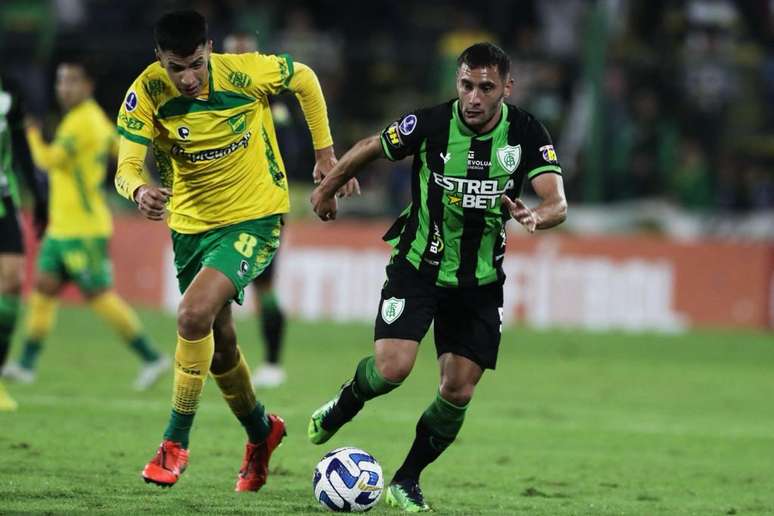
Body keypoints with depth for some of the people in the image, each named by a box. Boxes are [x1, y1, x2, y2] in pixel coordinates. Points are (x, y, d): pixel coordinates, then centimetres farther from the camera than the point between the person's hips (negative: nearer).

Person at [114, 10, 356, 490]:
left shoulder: (245, 72, -20)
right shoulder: (146, 95, -17)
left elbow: (305, 79, -1)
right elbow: (126, 167, -22)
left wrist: (325, 152, 1)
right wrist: (139, 191, -46)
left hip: (253, 217, -4)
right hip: (191, 222, 4)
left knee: (194, 315, -24)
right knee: (218, 343, 16)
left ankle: (176, 443, -11)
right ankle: (262, 432, 43)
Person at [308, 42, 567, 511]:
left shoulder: (526, 134, -12)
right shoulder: (429, 124, -16)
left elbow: (558, 203, -21)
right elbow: (369, 150, 2)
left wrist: (537, 216, -44)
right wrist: (328, 188, 14)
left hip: (480, 282, 2)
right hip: (419, 266, -2)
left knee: (458, 393, -1)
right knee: (392, 368, -19)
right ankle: (341, 408, 15)